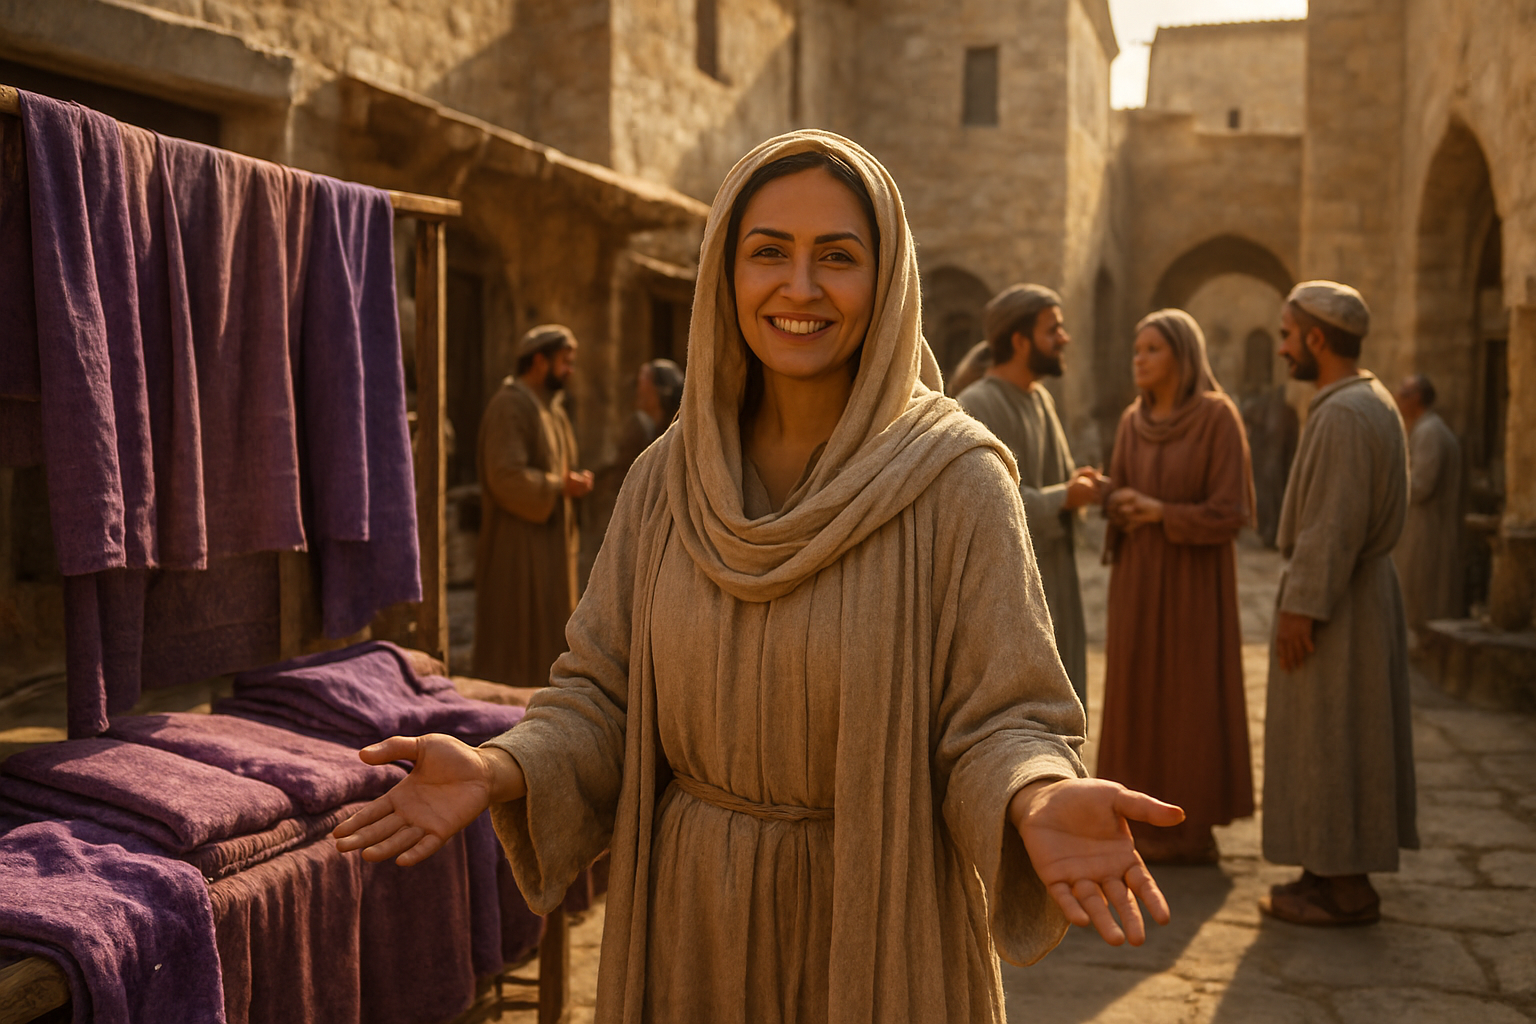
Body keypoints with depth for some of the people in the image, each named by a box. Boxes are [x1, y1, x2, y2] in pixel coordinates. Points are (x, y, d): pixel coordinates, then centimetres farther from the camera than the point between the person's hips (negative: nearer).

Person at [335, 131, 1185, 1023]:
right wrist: (499, 770, -19)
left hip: (876, 926, -3)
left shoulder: (957, 481, -13)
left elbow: (999, 719, -14)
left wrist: (1039, 801, -35)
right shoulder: (667, 479, -2)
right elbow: (606, 696, -1)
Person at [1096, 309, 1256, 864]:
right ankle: (1147, 820, 19)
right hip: (1138, 578, 6)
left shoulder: (1219, 417, -10)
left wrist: (1162, 512, -20)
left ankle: (1194, 830, 10)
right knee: (1139, 694, 8)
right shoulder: (1132, 422, 7)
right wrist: (1120, 504, -14)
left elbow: (1232, 511, -14)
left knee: (1192, 697, -1)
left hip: (1194, 580, -6)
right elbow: (1117, 498, 8)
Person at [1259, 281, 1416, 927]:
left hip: (1332, 600, -10)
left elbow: (1334, 523, -24)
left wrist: (1300, 608, -21)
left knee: (1329, 744, -2)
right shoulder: (1374, 402, 13)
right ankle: (1339, 872, 23)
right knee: (1350, 741, 14)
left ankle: (1346, 891, 5)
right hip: (1363, 590, 10)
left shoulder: (1342, 413, -20)